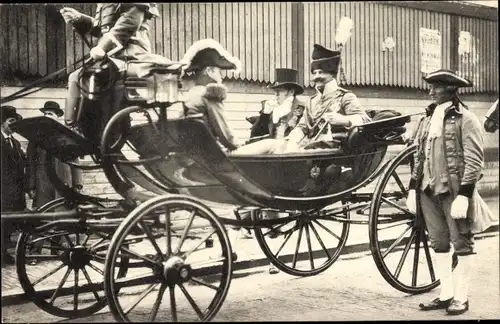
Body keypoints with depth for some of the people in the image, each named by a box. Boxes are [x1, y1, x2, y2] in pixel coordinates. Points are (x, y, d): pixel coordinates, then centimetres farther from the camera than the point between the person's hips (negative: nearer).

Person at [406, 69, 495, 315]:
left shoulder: (465, 120, -8)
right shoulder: (428, 120, 12)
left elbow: (474, 162, -13)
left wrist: (463, 195, -19)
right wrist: (413, 188, 10)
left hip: (455, 192, -6)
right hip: (430, 191, 6)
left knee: (462, 245, 4)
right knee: (439, 245, 11)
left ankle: (460, 297, 13)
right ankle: (445, 295, 22)